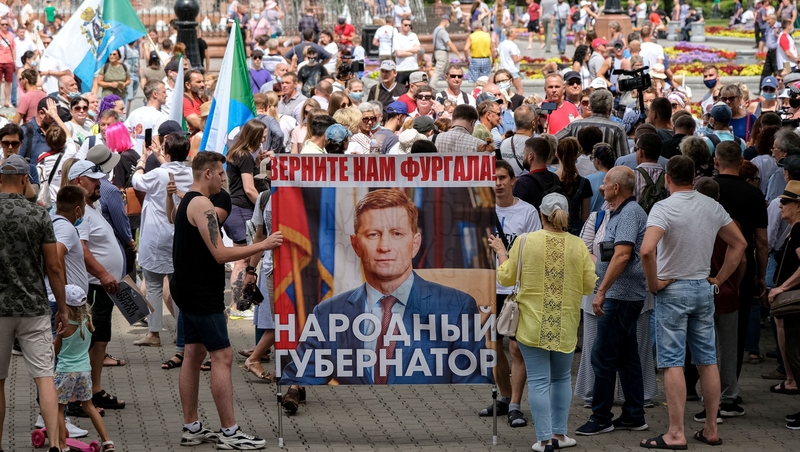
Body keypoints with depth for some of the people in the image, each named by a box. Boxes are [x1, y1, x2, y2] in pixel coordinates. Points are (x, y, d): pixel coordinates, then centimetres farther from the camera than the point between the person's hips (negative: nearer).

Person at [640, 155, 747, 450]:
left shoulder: (664, 208, -14)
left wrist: (653, 283, -15)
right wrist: (719, 280, 14)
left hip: (673, 290, -5)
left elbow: (647, 249, -29)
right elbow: (739, 243, 14)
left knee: (672, 362, -4)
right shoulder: (712, 207, 5)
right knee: (707, 360, 11)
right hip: (703, 288, 6)